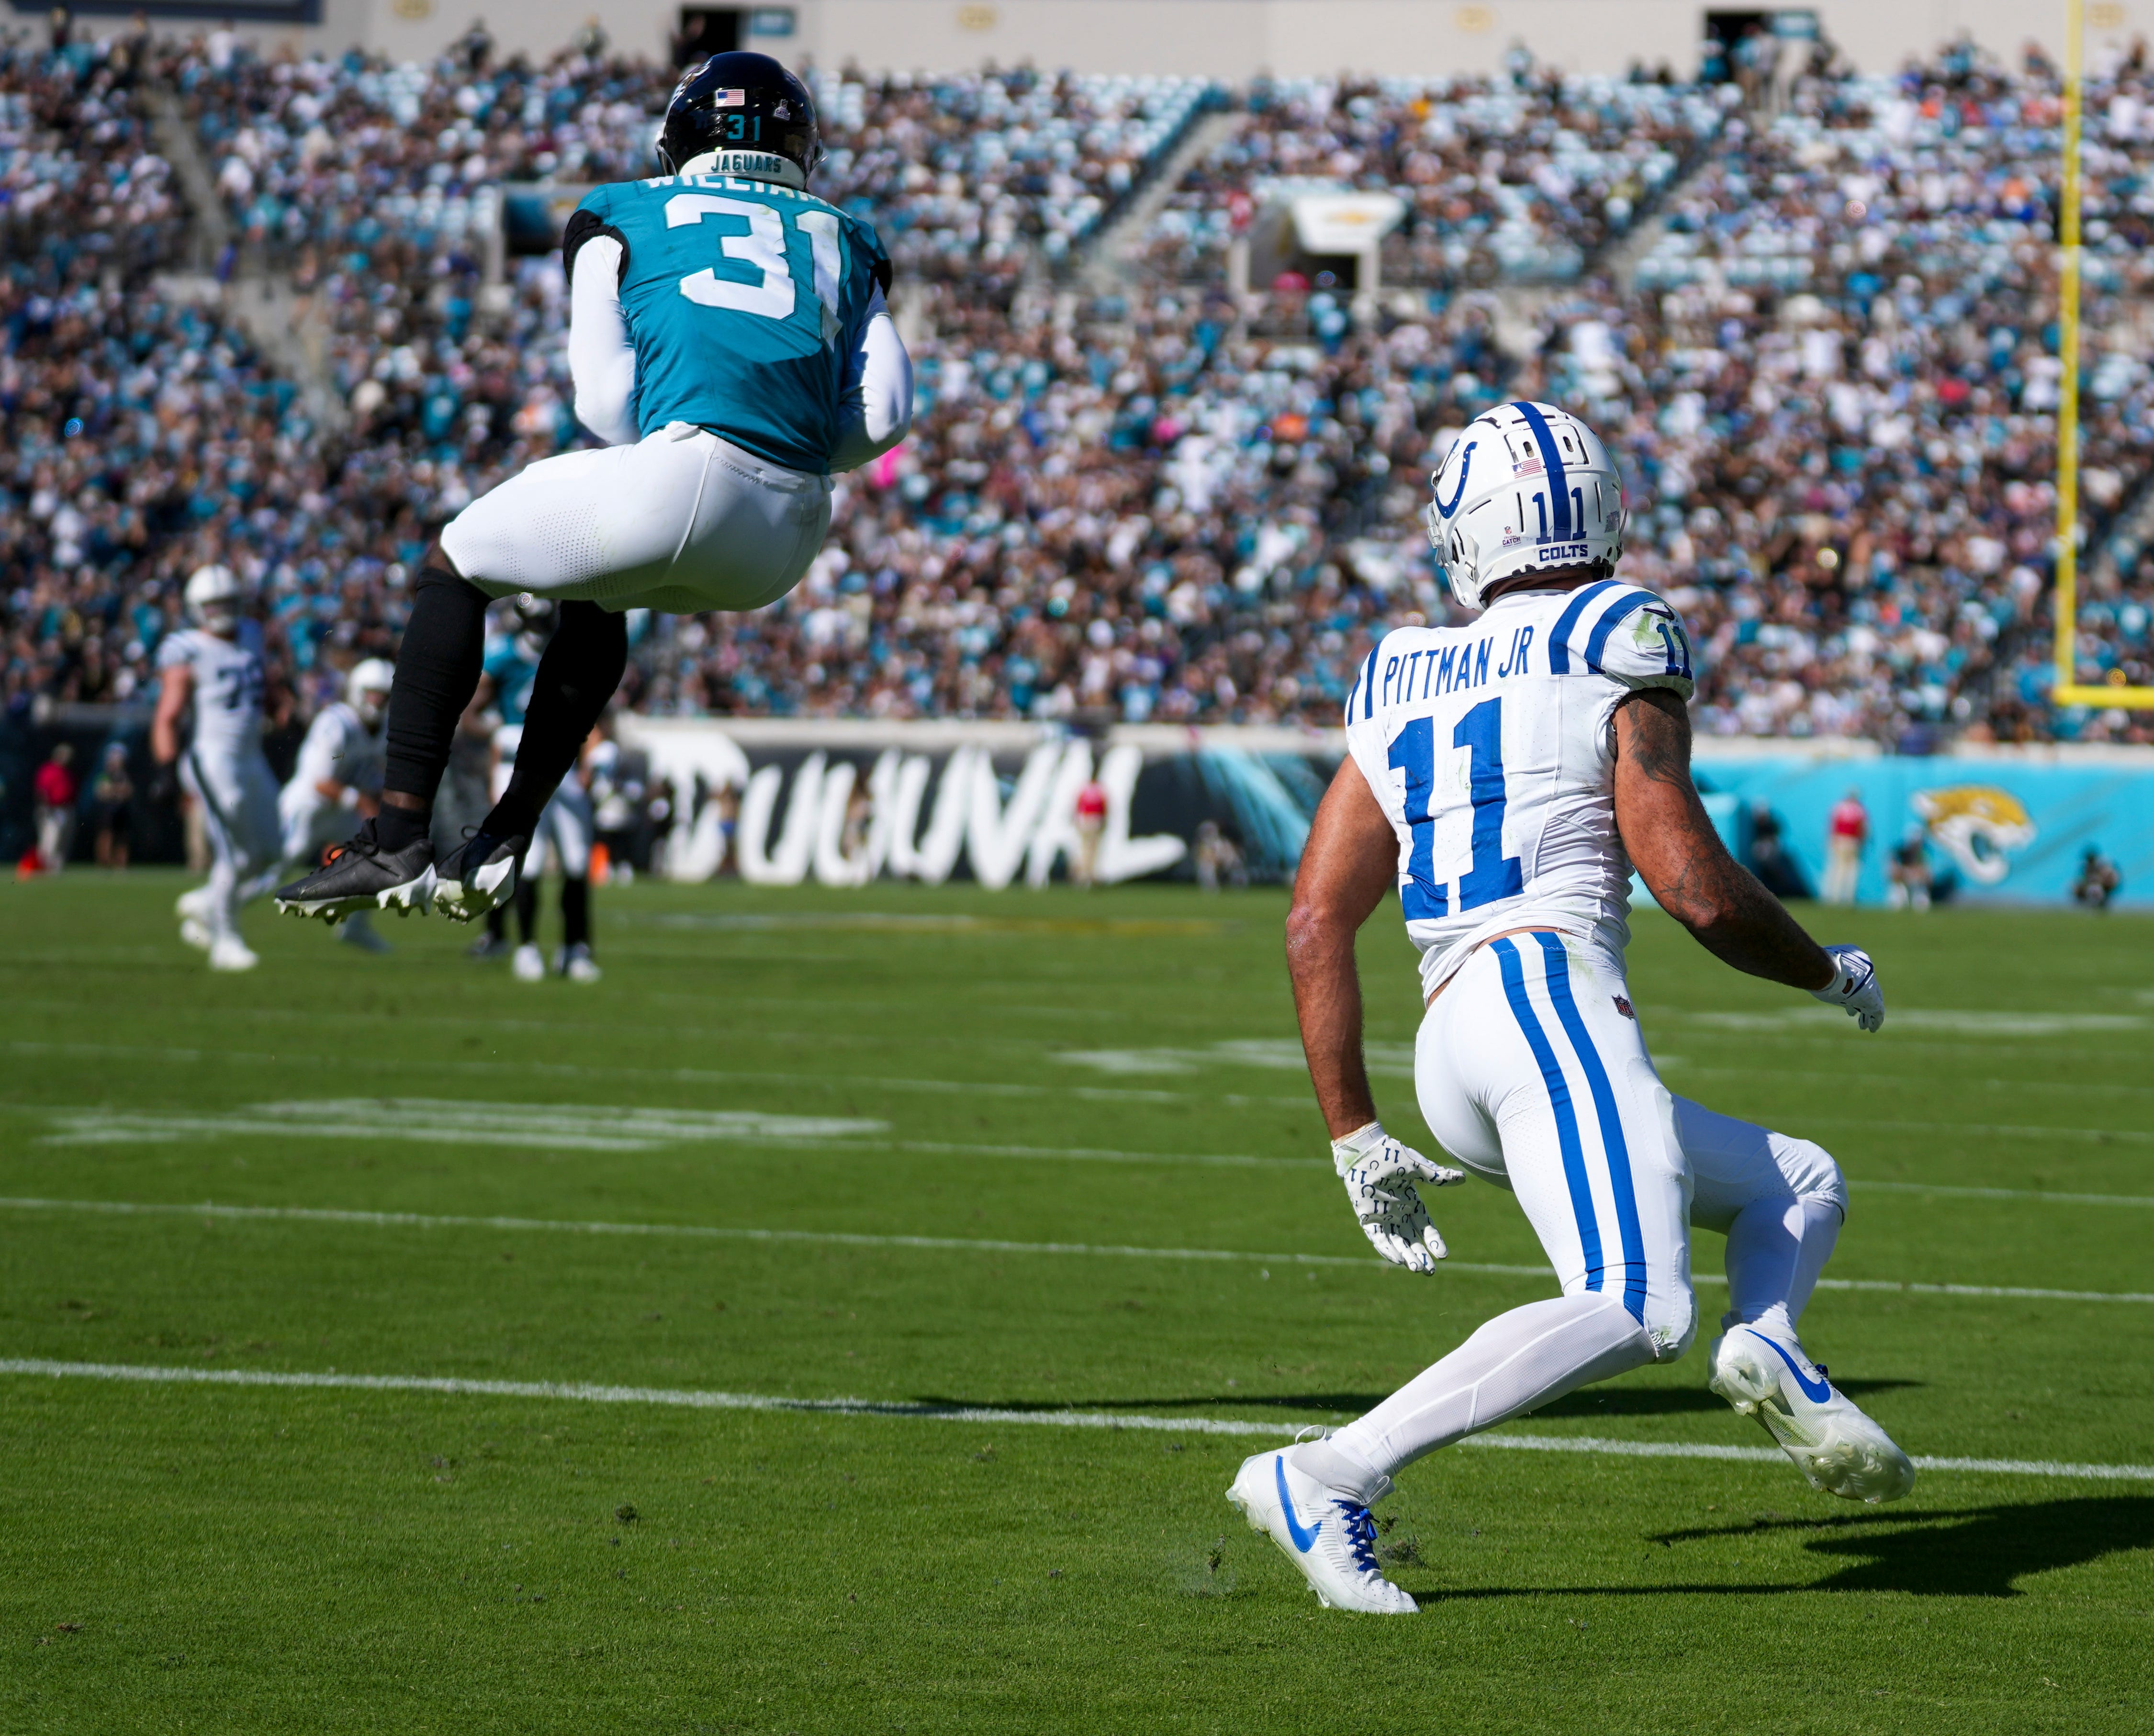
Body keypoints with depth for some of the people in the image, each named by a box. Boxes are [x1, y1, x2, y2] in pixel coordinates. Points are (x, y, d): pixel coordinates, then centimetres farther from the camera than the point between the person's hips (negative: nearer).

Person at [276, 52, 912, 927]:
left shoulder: (618, 220, 19)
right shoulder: (844, 242, 28)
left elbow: (606, 402, 6)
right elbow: (883, 413, 14)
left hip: (686, 465, -5)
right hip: (788, 542, 5)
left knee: (454, 570, 17)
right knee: (599, 593, 34)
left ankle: (398, 839, 7)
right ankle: (504, 841, 30)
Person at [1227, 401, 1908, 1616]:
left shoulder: (1402, 685, 22)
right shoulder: (1616, 648, 6)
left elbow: (1316, 923, 17)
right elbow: (1696, 887, -3)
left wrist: (1357, 1140, 21)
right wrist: (1834, 971, 15)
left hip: (1448, 1059, 7)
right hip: (1549, 986, -7)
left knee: (1801, 1186, 22)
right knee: (1636, 1310, -24)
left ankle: (1766, 1347, -11)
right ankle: (1331, 1478, -31)